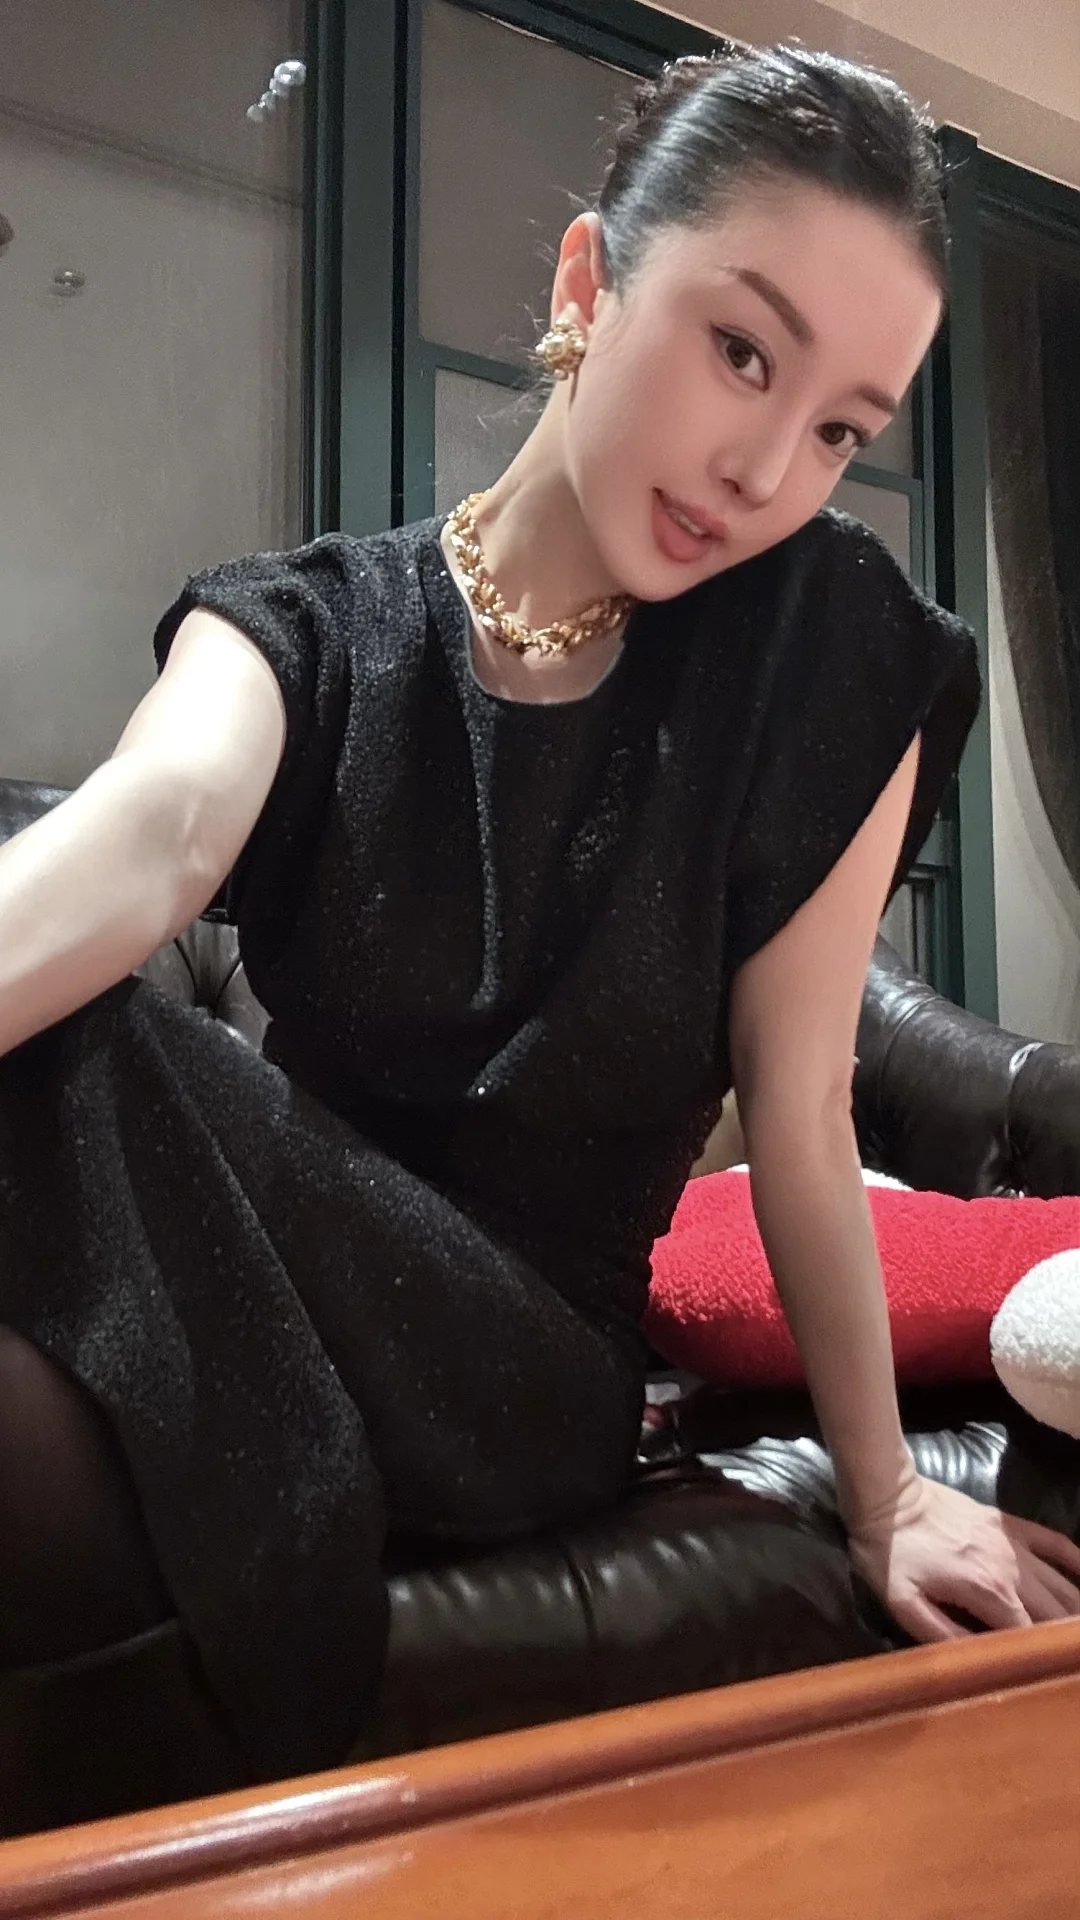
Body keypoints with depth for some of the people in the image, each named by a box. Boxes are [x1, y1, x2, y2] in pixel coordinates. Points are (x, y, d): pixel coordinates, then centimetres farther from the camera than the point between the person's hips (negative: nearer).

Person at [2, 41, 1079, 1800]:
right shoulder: (308, 631, -4)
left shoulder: (833, 662, -6)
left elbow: (796, 1097, -4)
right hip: (237, 1333, 2)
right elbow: (151, 827, -27)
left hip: (536, 1371, -1)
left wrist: (885, 1495, 1)